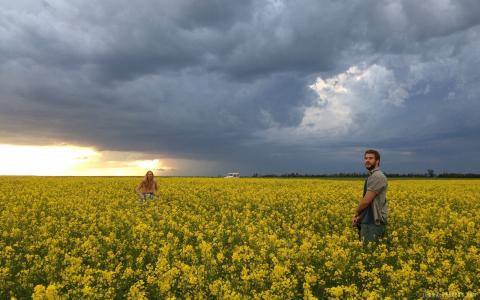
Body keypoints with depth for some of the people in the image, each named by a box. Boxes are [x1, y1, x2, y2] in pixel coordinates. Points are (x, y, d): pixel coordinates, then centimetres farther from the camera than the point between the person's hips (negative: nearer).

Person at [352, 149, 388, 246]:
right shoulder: (371, 176, 17)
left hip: (374, 223, -10)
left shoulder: (377, 176, -15)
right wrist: (359, 216, 3)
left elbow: (366, 201, -18)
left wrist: (356, 213, -1)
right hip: (368, 221, 10)